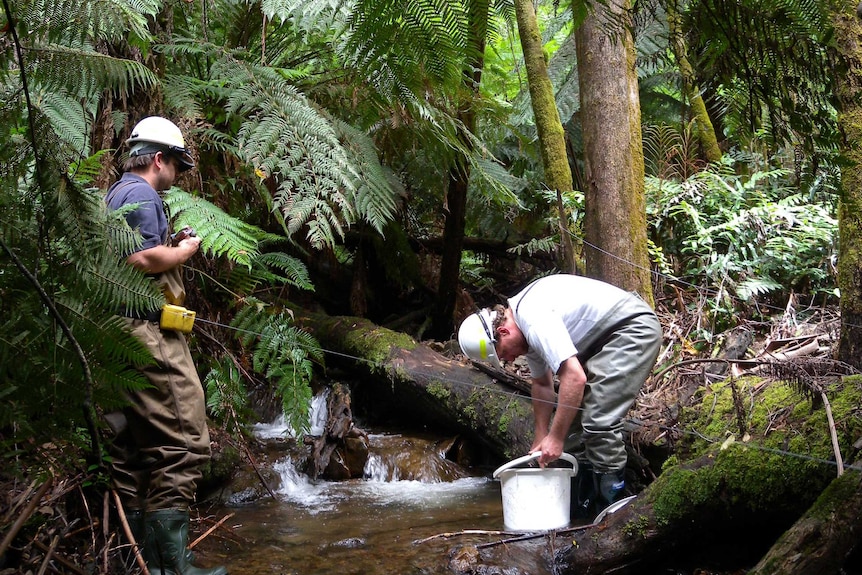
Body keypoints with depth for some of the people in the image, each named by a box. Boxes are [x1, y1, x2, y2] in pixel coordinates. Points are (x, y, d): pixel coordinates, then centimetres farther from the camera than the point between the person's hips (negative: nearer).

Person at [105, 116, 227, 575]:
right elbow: (144, 258, -20)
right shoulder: (141, 193, -8)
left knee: (131, 447, 9)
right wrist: (186, 249, -4)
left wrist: (173, 249, 22)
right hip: (147, 329, -11)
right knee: (182, 442, -12)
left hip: (117, 330, 11)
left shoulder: (113, 195, 23)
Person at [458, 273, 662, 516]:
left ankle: (611, 503, -10)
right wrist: (541, 438, 16)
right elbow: (542, 384, 18)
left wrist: (555, 438, -26)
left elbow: (575, 377, -32)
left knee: (599, 418, -18)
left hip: (634, 329, -11)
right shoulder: (524, 323, 6)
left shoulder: (535, 320, -26)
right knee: (572, 411, 9)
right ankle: (579, 504, 14)